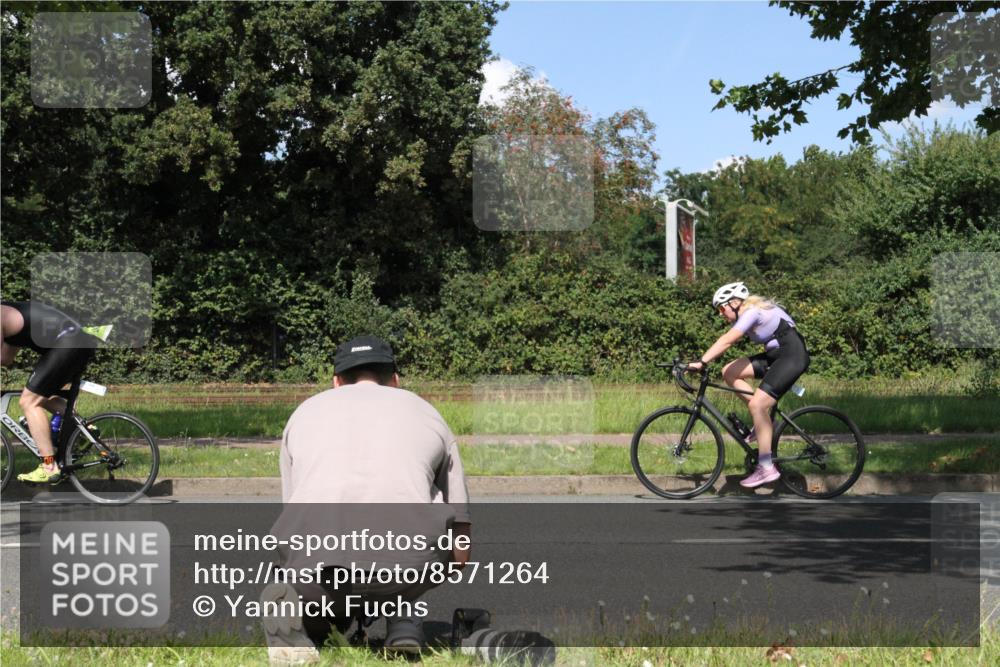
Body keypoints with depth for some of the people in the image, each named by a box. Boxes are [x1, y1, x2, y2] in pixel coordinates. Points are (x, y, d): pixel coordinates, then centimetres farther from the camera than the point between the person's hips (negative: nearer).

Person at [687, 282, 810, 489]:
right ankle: (763, 420, 5)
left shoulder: (752, 311, -17)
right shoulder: (747, 314, 12)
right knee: (729, 372, 0)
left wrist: (701, 362, -30)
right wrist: (702, 361, -1)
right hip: (776, 356, 10)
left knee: (757, 404, -19)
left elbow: (726, 341, -26)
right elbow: (725, 342, 9)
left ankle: (766, 468, -17)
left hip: (792, 356, -10)